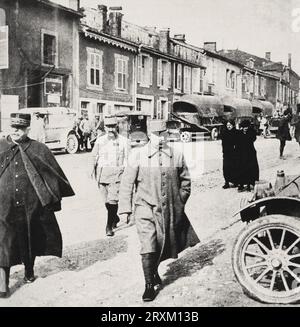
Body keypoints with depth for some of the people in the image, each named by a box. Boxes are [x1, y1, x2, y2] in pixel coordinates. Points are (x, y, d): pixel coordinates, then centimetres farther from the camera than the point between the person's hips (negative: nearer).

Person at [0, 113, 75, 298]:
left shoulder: (39, 150, -1)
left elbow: (55, 175, 5)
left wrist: (53, 199, 4)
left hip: (31, 206, 1)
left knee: (30, 240, 15)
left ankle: (29, 271, 38)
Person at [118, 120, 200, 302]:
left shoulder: (177, 156, 0)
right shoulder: (138, 155, -6)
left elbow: (185, 180, 13)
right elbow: (127, 183, -4)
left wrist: (180, 201, 10)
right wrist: (125, 209, -5)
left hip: (170, 210, 3)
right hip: (146, 208, -3)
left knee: (163, 246, 16)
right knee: (148, 248, -10)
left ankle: (154, 271, 43)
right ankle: (149, 285, 4)